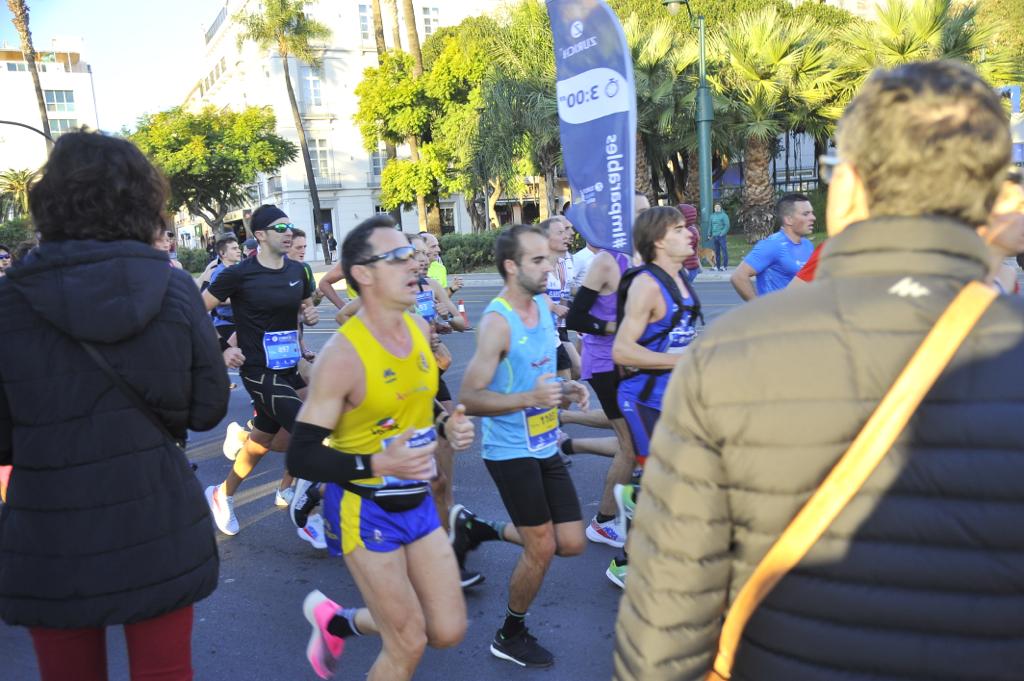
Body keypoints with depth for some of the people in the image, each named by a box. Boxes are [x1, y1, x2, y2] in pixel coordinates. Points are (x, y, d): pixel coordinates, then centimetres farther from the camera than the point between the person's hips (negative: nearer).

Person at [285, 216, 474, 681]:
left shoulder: (420, 329, -1)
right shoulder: (342, 354, -22)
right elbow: (301, 457, -20)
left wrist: (447, 428, -3)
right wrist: (377, 464, -32)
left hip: (417, 502, 7)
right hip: (365, 510, -6)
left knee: (449, 632, 12)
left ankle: (338, 621, 33)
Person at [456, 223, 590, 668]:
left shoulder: (544, 305, 6)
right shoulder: (497, 322, -19)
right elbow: (469, 398, -22)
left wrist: (567, 391, 1)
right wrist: (530, 398, -32)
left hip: (545, 446, 8)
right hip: (511, 451, -8)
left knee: (571, 543, 10)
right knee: (542, 549, 1)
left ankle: (479, 530, 27)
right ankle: (510, 637, 26)